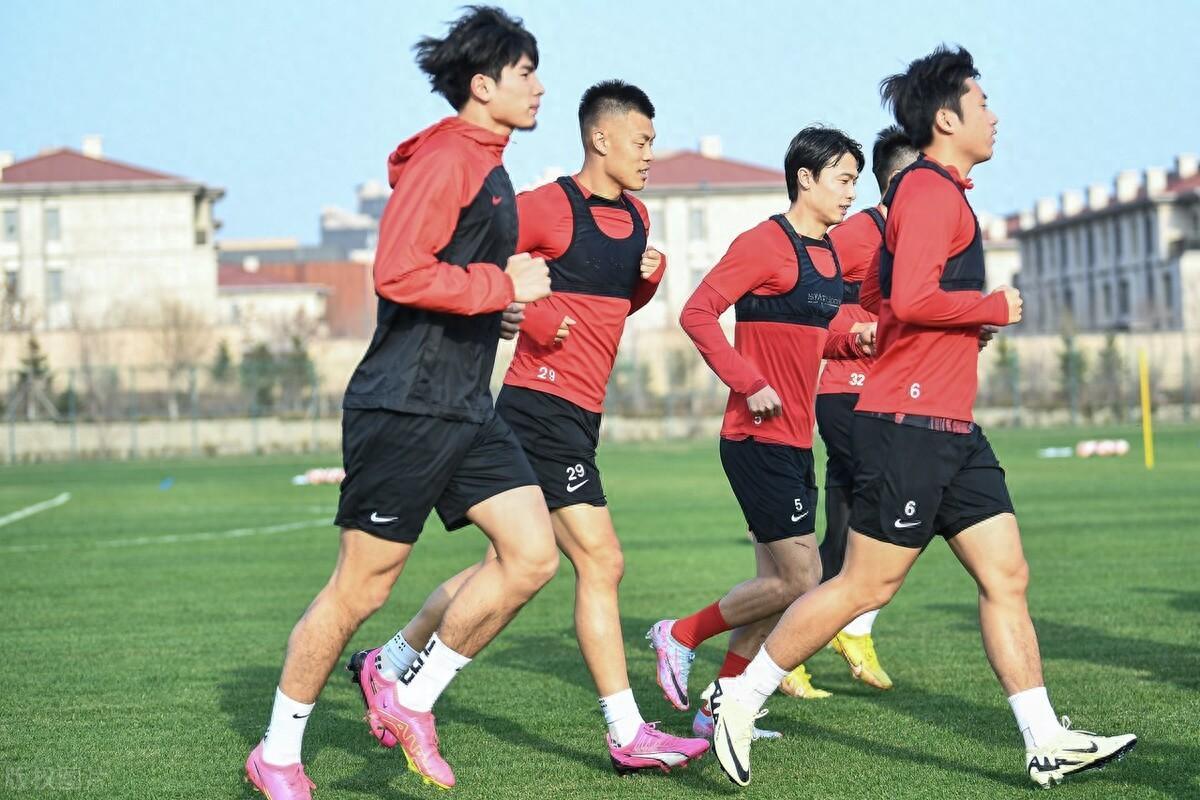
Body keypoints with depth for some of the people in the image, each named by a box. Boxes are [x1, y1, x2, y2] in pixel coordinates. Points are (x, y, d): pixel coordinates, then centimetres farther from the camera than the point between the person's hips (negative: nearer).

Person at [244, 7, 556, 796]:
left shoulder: (486, 168, 17)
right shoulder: (442, 160, -14)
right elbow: (399, 273, -24)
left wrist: (502, 294, 12)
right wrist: (502, 286, -17)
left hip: (466, 409, 9)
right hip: (403, 407, -9)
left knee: (533, 556, -2)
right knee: (361, 589, -2)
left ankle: (412, 701, 11)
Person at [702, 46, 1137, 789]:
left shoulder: (942, 193, 20)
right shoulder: (931, 191, -12)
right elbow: (911, 299, -25)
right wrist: (995, 307, -12)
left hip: (951, 427, 10)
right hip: (910, 422, -10)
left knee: (1006, 575, 4)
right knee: (866, 585, -5)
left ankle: (1047, 744, 4)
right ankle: (739, 696, 7)